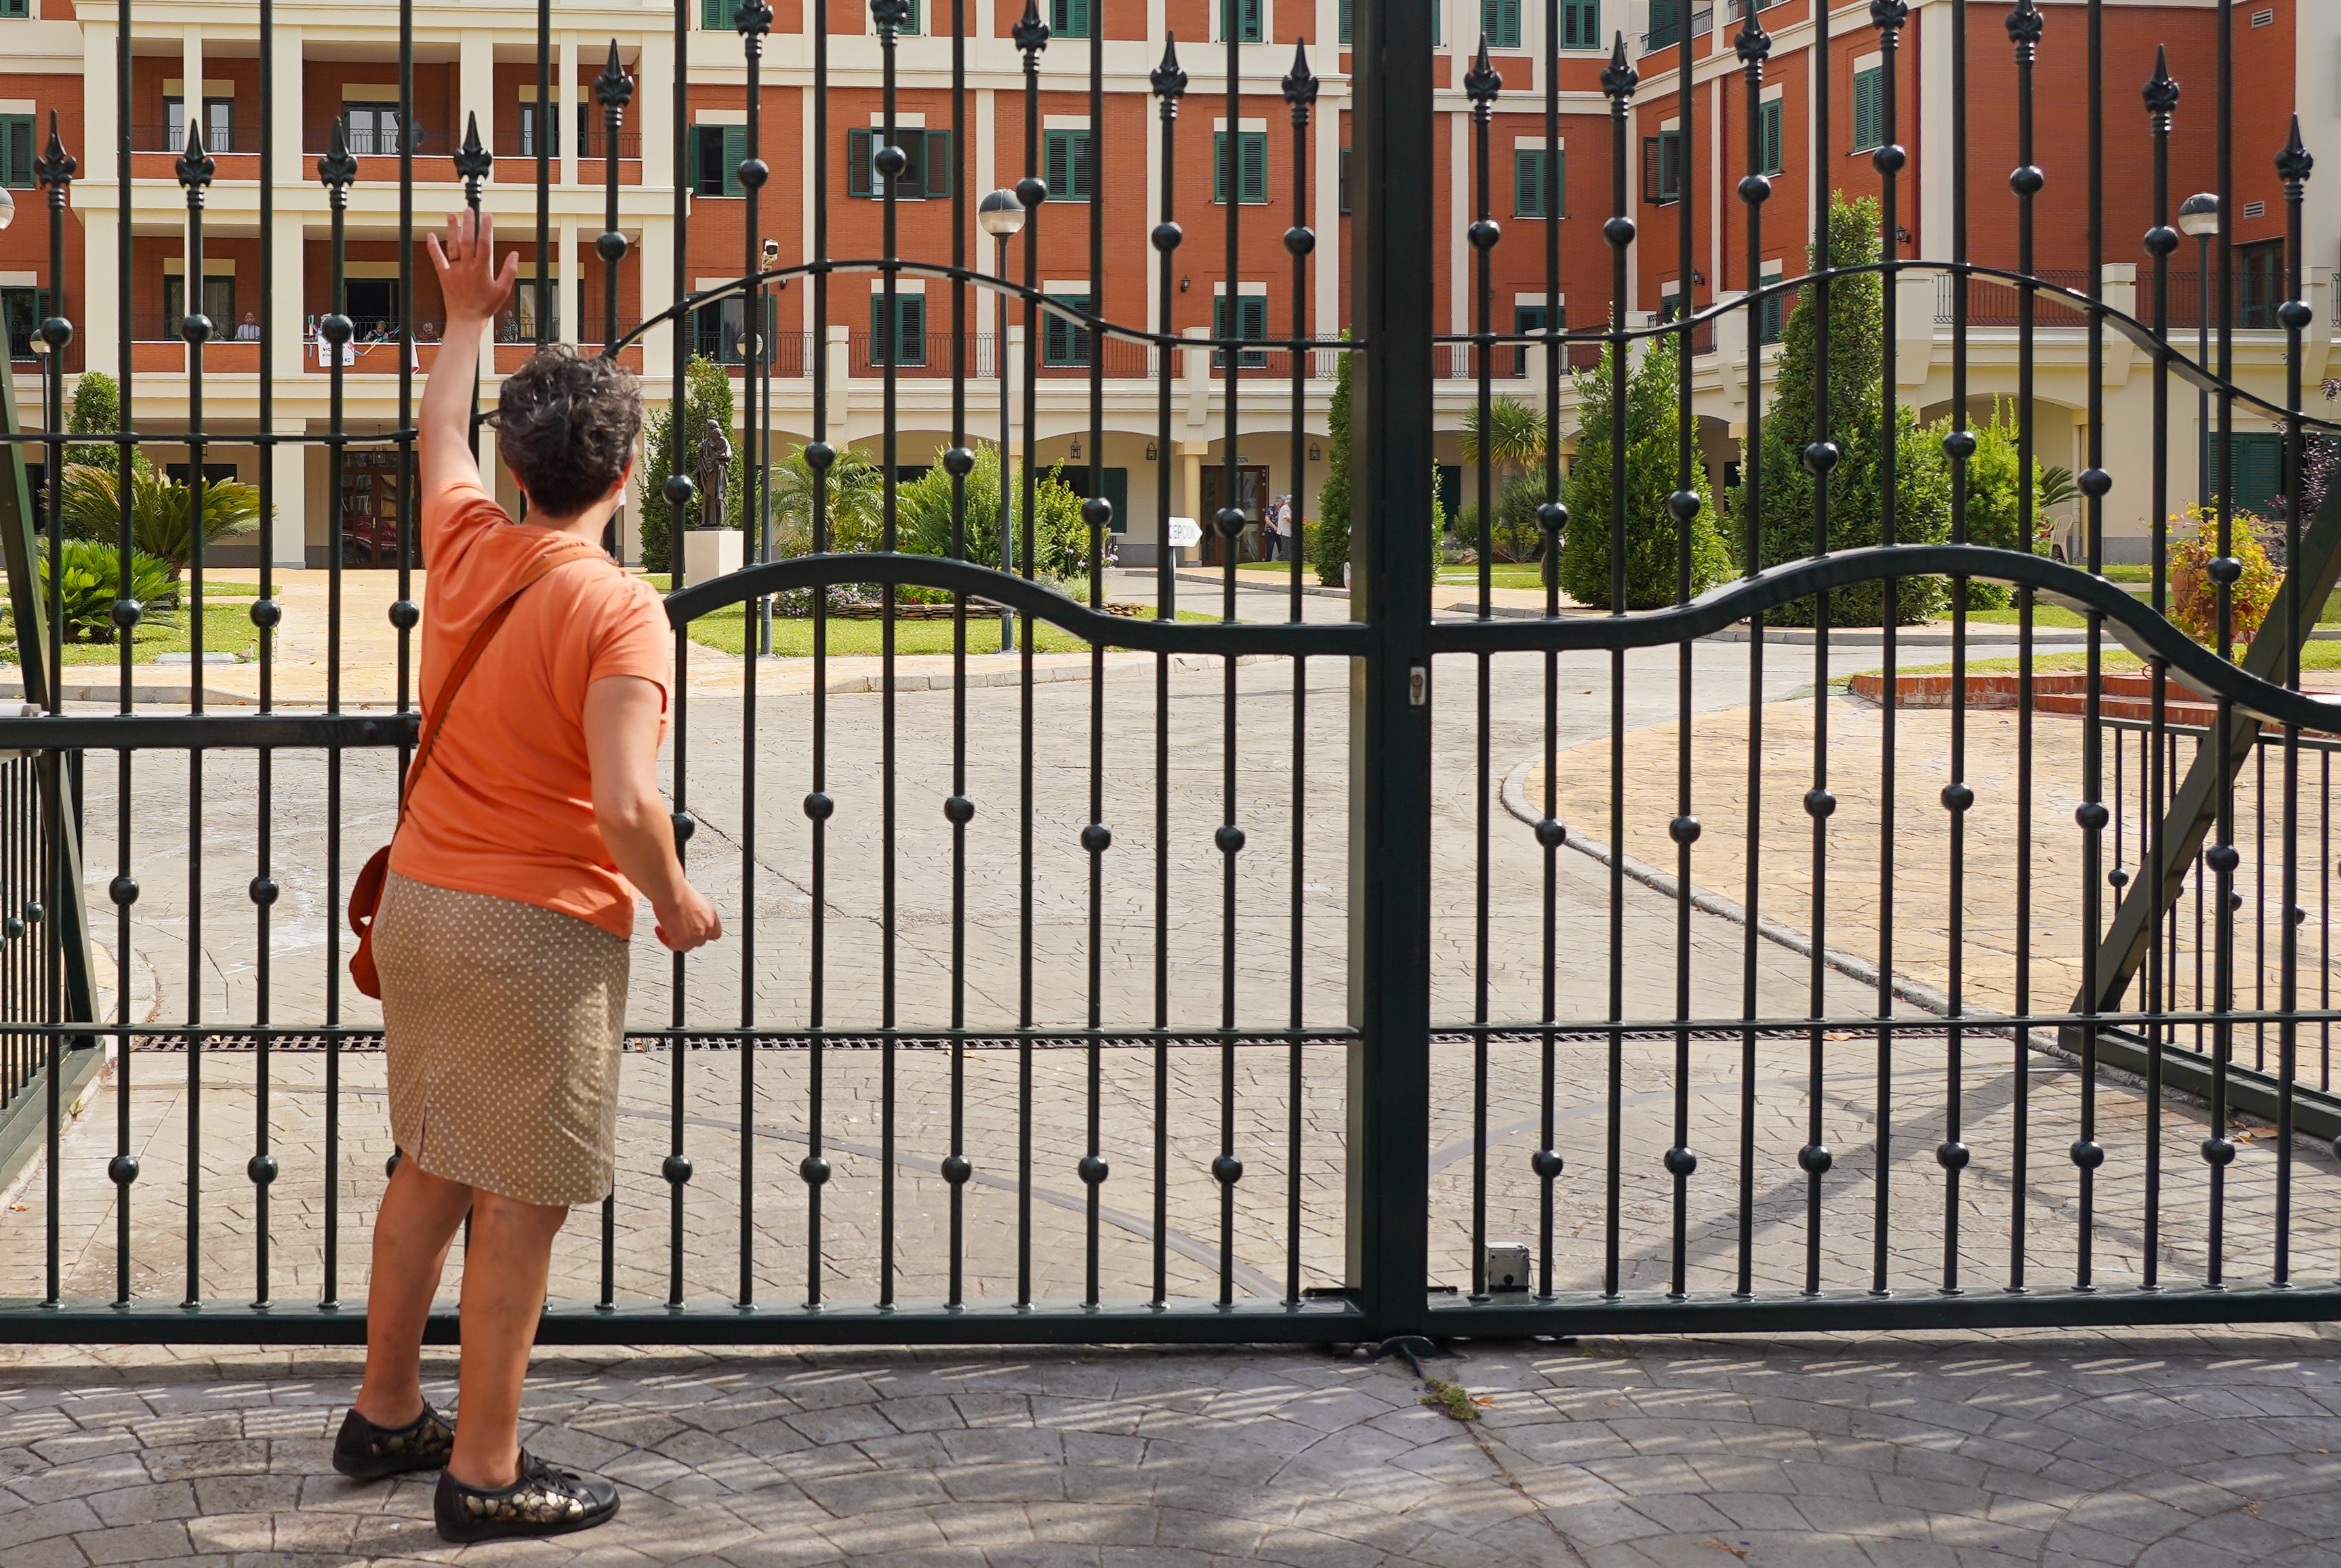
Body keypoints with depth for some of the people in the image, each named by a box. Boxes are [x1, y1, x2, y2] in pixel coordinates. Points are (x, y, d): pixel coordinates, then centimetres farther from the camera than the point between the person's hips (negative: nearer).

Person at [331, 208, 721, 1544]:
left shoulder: (466, 548, 1)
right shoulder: (620, 610, -18)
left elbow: (437, 435, 24)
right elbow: (625, 803, -27)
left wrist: (469, 317, 39)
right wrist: (677, 904, -9)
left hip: (418, 905, 8)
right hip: (542, 931, -7)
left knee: (429, 1170, 20)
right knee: (522, 1203, 1)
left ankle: (387, 1413, 31)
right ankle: (486, 1473, 8)